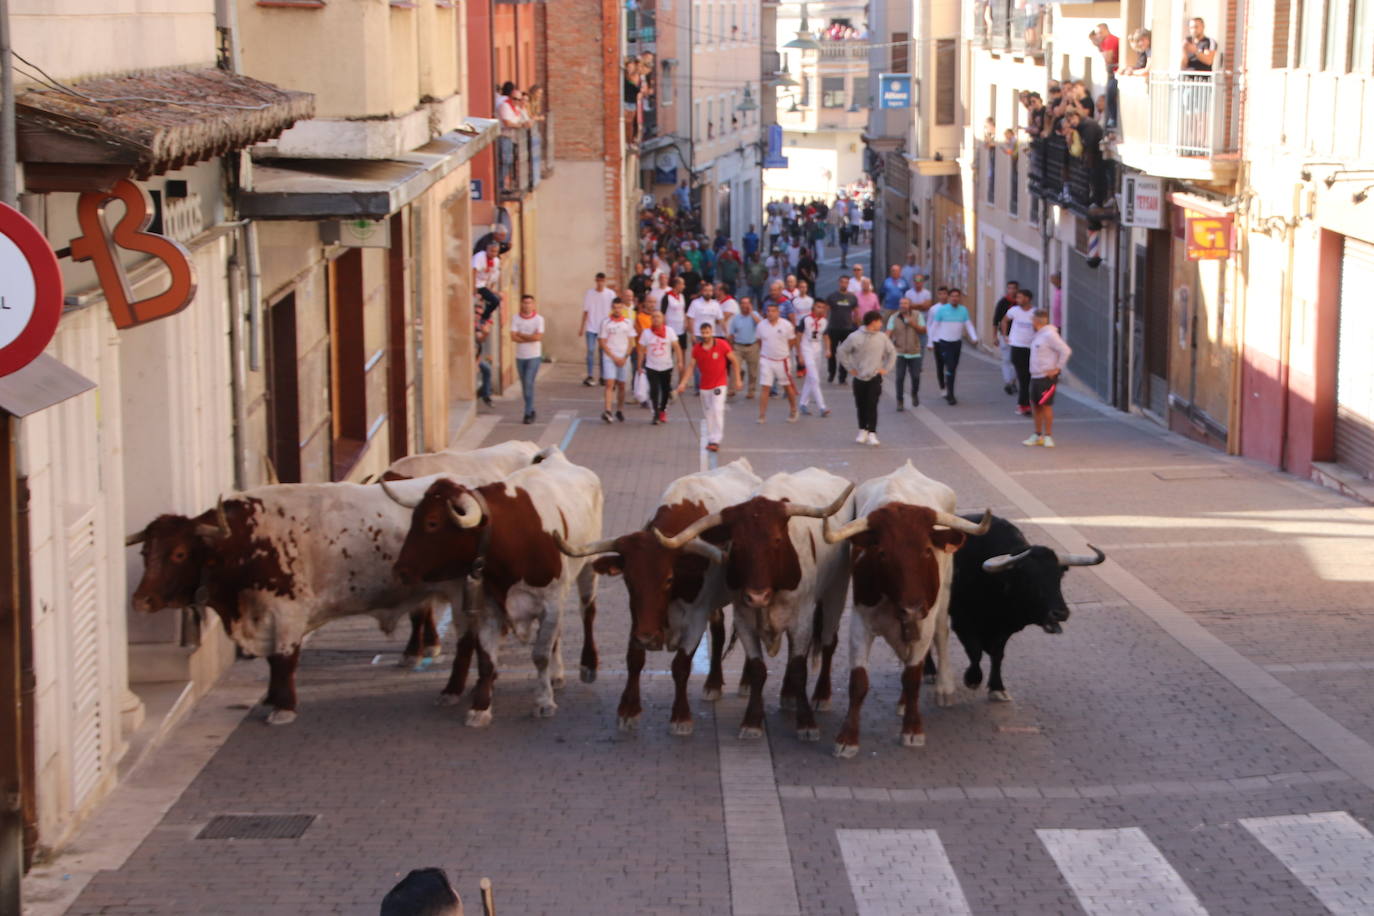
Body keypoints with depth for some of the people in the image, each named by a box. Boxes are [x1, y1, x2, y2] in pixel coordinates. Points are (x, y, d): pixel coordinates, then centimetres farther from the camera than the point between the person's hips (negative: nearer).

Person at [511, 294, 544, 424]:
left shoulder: (538, 319, -6)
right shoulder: (516, 319, 1)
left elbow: (538, 337, -16)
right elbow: (513, 337, -9)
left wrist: (521, 335, -9)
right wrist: (530, 338, -13)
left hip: (534, 356, -3)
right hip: (520, 356, 3)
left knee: (529, 384, -12)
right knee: (524, 385, 10)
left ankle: (528, 413, -11)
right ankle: (531, 410, 23)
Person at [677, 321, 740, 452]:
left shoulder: (722, 345, -9)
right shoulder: (696, 348, -1)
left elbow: (734, 361, -1)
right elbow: (691, 365, 1)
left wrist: (737, 379, -1)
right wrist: (683, 382, -9)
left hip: (719, 384, -3)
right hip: (705, 386, 3)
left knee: (717, 410, -16)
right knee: (707, 414, 7)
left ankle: (716, 440, -17)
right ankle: (710, 439, 17)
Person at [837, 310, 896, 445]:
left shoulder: (882, 337, 1)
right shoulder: (855, 337, -7)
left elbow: (892, 352, 14)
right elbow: (842, 352, 0)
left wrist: (886, 368, 6)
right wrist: (850, 368, -1)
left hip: (875, 377, 0)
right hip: (859, 378, 0)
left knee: (872, 406, -8)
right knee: (861, 406, 8)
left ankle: (872, 433, -7)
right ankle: (863, 431, 24)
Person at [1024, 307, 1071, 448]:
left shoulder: (1049, 335, -16)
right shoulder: (1038, 335, 13)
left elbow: (1066, 351, -20)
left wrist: (1057, 368, -17)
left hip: (1047, 377, -9)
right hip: (1035, 376, 9)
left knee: (1046, 405, -5)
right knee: (1035, 405, 12)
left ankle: (1048, 436, 2)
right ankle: (1037, 435, 21)